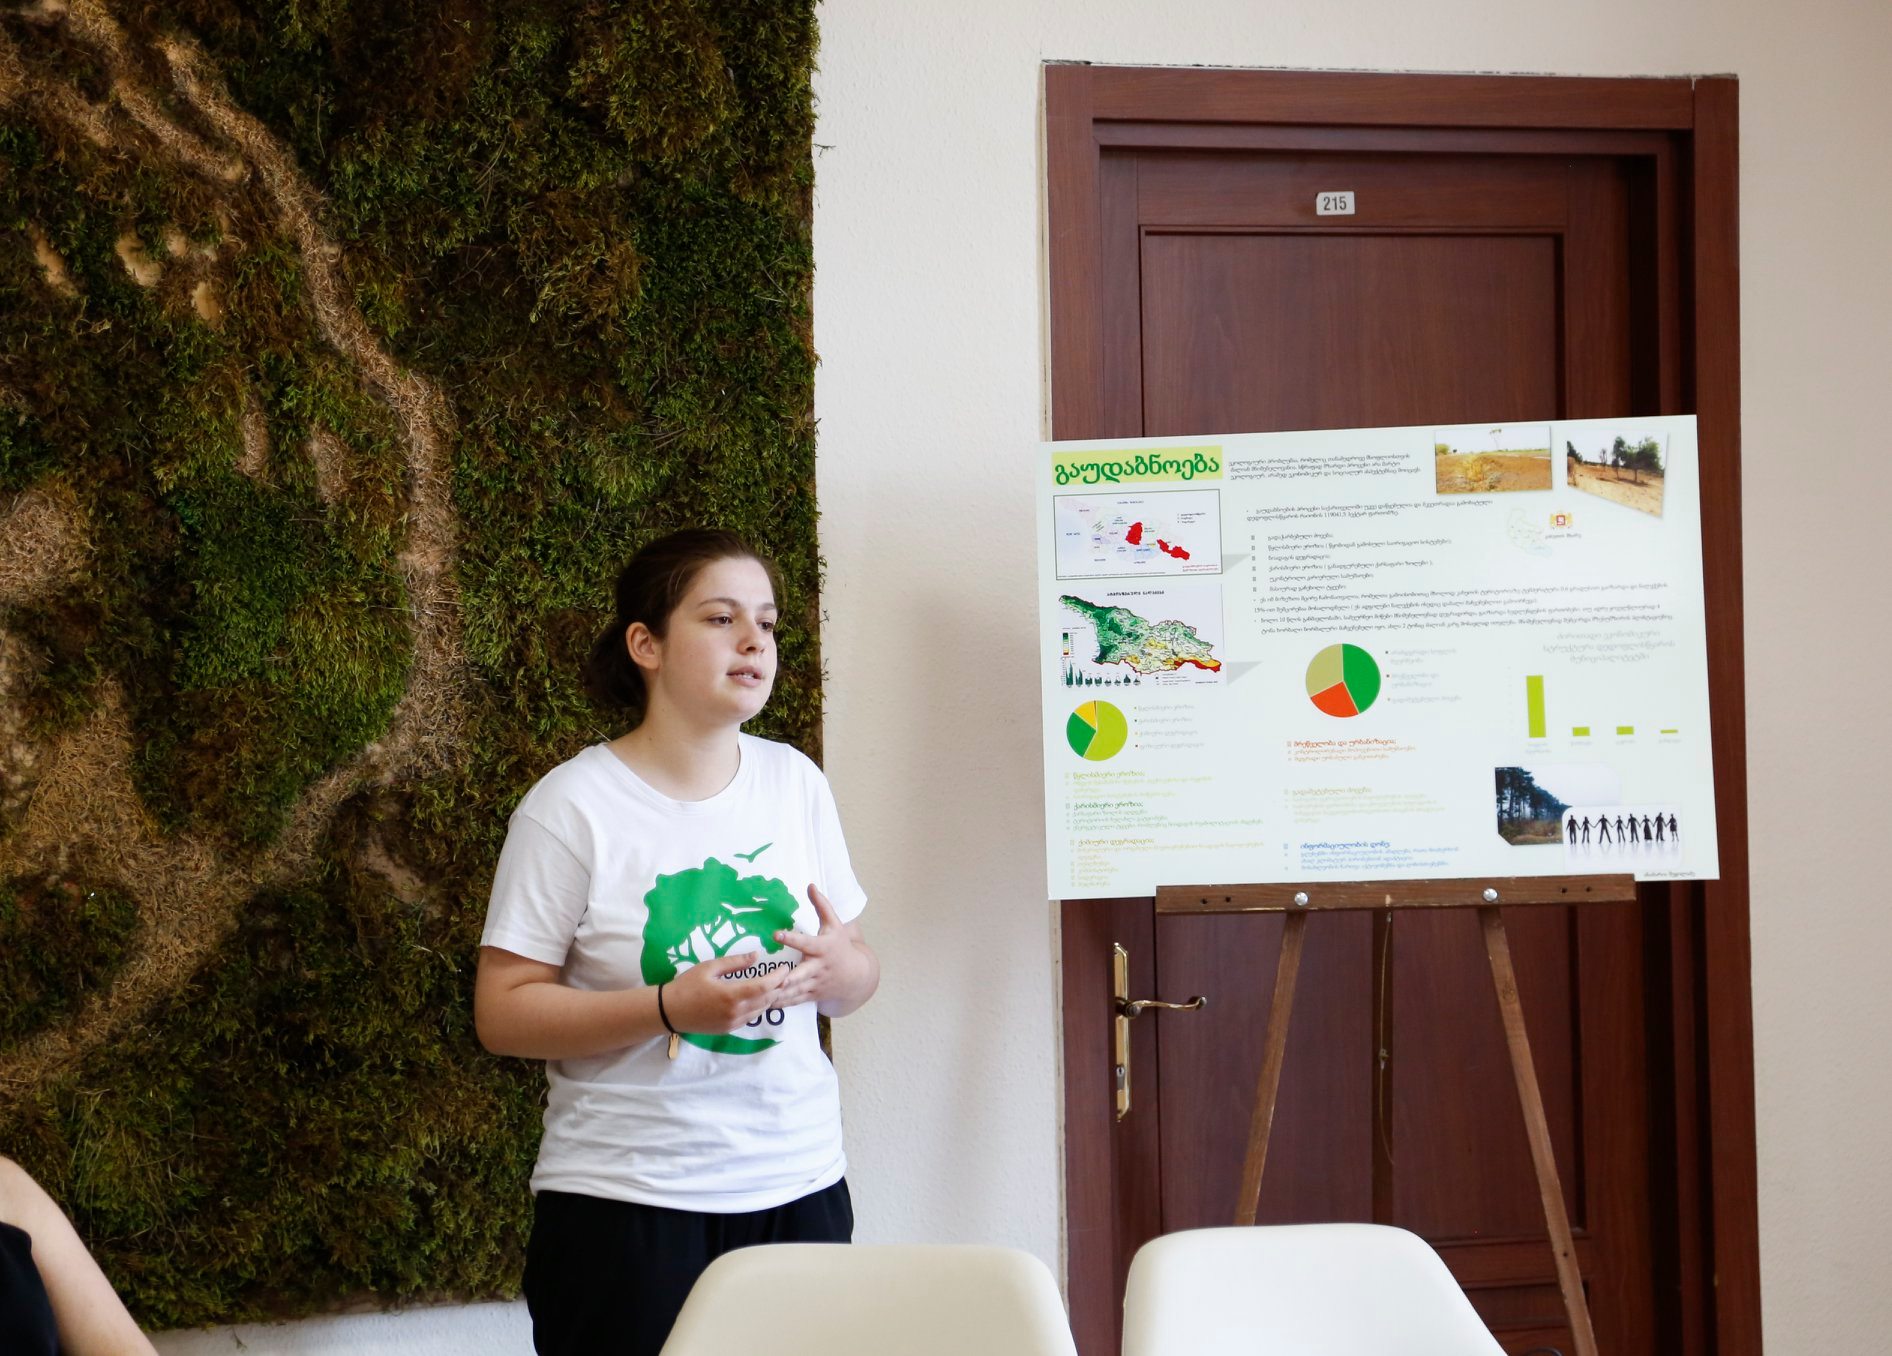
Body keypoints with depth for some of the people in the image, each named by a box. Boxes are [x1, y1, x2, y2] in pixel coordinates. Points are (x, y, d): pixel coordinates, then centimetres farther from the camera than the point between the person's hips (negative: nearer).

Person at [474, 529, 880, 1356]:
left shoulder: (796, 783, 6)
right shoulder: (573, 806, -8)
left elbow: (857, 978, 12)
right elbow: (502, 1014, -10)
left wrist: (837, 971, -11)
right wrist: (669, 1008, -22)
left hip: (799, 1186, 4)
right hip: (626, 1204, -4)